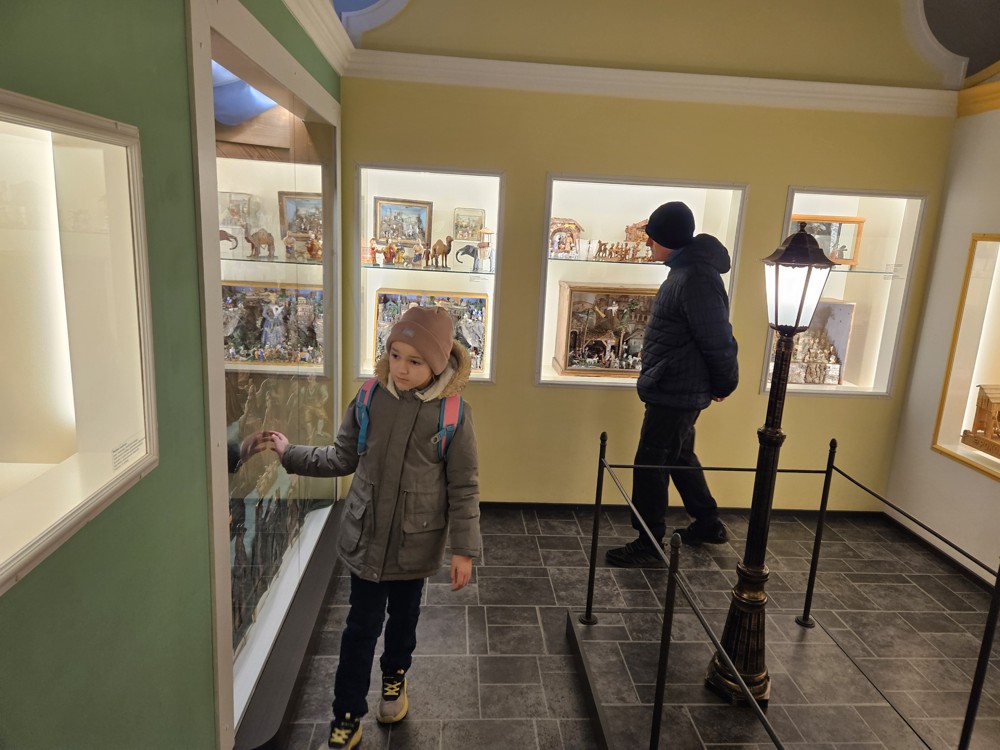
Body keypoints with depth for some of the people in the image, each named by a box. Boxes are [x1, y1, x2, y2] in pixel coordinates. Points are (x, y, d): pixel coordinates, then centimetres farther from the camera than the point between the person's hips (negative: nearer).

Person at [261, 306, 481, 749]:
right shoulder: (369, 400, -10)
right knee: (361, 627, 10)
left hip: (415, 541, -1)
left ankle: (395, 677, 51)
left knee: (404, 616, 22)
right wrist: (290, 454, 3)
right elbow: (343, 459, 5)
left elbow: (464, 488, -10)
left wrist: (463, 549, -9)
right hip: (365, 536, 1)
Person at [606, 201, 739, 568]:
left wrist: (723, 384, -8)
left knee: (650, 465, -1)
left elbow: (718, 340, -22)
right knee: (679, 457, 23)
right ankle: (708, 524, 39)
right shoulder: (686, 269, 9)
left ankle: (647, 546, 13)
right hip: (674, 389, 11)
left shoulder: (696, 279, -24)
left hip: (676, 393, -11)